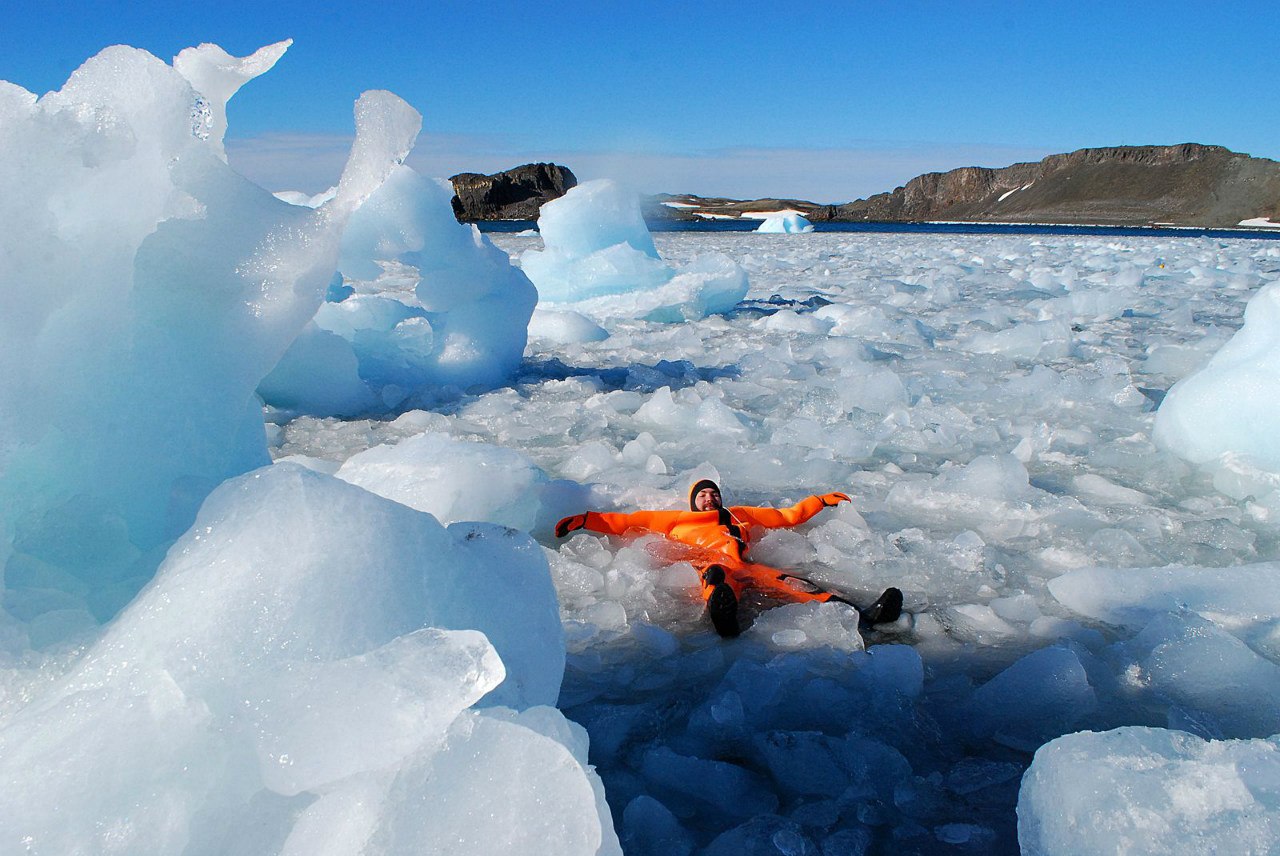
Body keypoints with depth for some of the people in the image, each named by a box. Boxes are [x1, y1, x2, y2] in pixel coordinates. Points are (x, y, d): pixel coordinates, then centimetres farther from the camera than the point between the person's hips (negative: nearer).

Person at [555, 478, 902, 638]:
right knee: (716, 572, -41)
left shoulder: (743, 515, 42)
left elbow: (788, 516, 48)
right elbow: (629, 522, 32)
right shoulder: (677, 520, 36)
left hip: (746, 568, 3)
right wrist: (586, 520, 24)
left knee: (788, 582, -27)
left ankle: (860, 615, -51)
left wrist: (820, 501, 44)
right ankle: (724, 614, -78)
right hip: (708, 566, -3)